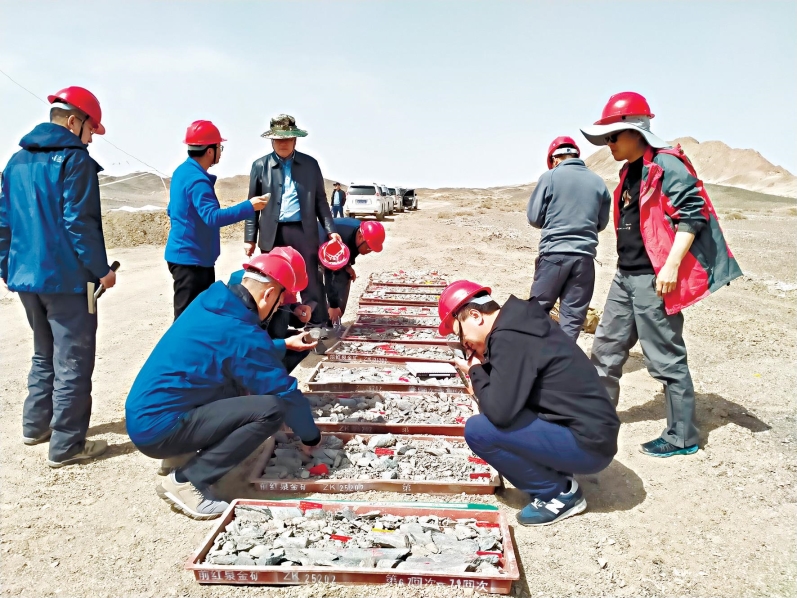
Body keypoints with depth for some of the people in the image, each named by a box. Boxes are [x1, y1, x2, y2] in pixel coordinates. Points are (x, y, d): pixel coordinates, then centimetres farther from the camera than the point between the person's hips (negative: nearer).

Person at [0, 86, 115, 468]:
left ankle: (36, 425, 31)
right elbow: (80, 222, -17)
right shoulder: (74, 158, -11)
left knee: (44, 353, 22)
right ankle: (66, 445, 3)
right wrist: (101, 270, -12)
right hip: (66, 278, -8)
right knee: (72, 361, -2)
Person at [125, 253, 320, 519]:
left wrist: (284, 345, 32)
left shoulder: (210, 303, 6)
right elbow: (286, 393, -12)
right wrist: (312, 437, 4)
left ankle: (190, 452, 14)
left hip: (144, 416, 9)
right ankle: (187, 480, -10)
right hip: (157, 428, -9)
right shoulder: (239, 333, -19)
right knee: (272, 409, -19)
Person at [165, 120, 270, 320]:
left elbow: (172, 211, 21)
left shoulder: (183, 171, 12)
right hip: (191, 258, -10)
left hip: (193, 256, 10)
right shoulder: (197, 179, -21)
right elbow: (213, 217, -31)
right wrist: (249, 207, -29)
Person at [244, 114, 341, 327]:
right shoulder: (260, 165, 5)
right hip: (273, 234, 0)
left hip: (303, 231, 0)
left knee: (311, 282, 1)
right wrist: (250, 238, 3)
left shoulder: (310, 164, 7)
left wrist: (330, 230, 0)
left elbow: (320, 200, 10)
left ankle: (318, 325, 10)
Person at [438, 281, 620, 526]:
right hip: (590, 431, 10)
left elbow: (499, 411, -23)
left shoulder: (509, 337, -20)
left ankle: (560, 493, 1)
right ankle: (557, 479, 15)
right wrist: (483, 367, 4)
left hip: (587, 444, -9)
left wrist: (476, 373, -6)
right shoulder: (519, 323, 9)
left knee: (478, 429, -16)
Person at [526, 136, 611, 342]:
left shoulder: (550, 177, -3)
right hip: (585, 255, 3)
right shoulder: (598, 182, 7)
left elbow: (534, 217, 0)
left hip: (554, 252, -2)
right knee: (574, 315, 6)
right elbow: (602, 222, 13)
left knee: (539, 308, 10)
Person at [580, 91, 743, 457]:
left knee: (665, 359, -1)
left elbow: (692, 214, -18)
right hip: (625, 276, 9)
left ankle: (682, 437, 13)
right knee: (607, 348, 16)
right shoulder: (629, 172, 15)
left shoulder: (666, 165, -12)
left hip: (654, 279, -9)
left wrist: (671, 265, -23)